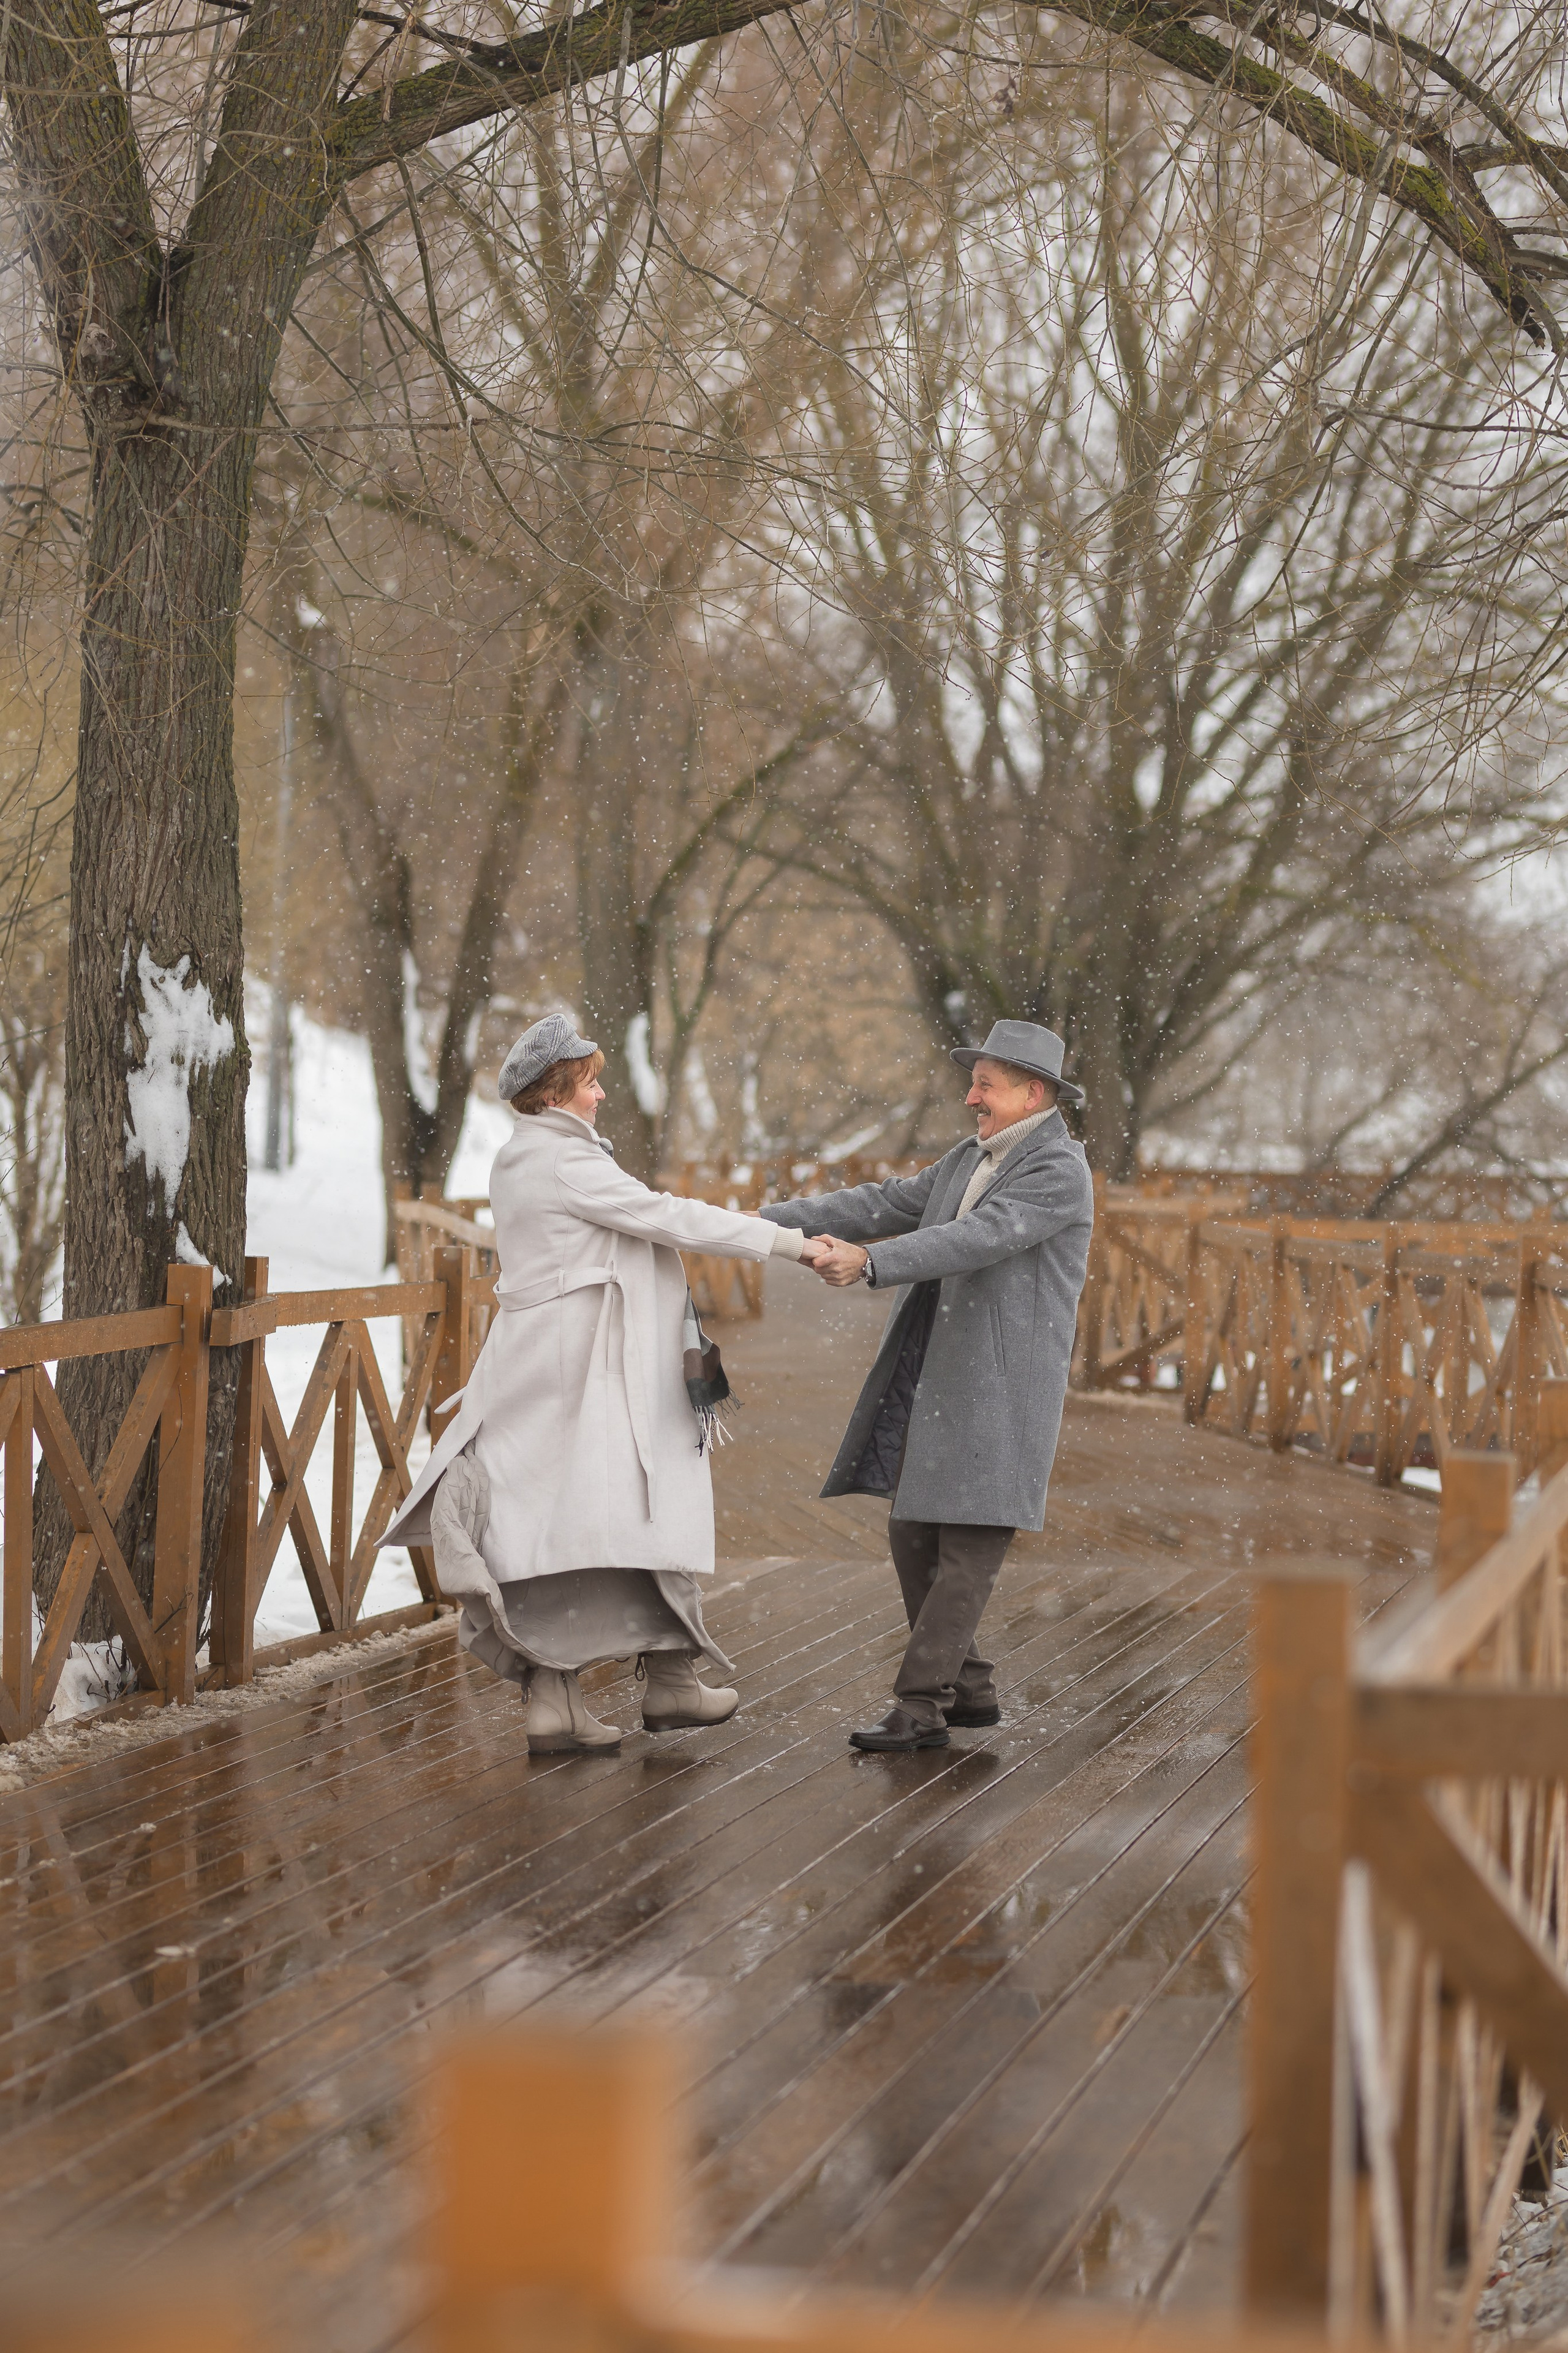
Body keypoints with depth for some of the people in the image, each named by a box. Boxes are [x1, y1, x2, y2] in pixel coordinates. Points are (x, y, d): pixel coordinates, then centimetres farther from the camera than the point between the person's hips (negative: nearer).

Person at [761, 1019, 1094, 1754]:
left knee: (970, 1544, -6)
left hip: (1002, 1385, -9)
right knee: (914, 1535, 9)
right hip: (937, 1378, 9)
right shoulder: (971, 1161, 17)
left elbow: (978, 1239, -25)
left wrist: (870, 1263, -35)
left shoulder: (1058, 1171, -12)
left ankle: (918, 1706, -6)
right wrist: (771, 1222, 3)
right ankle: (968, 1687, 19)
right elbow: (882, 1205, 13)